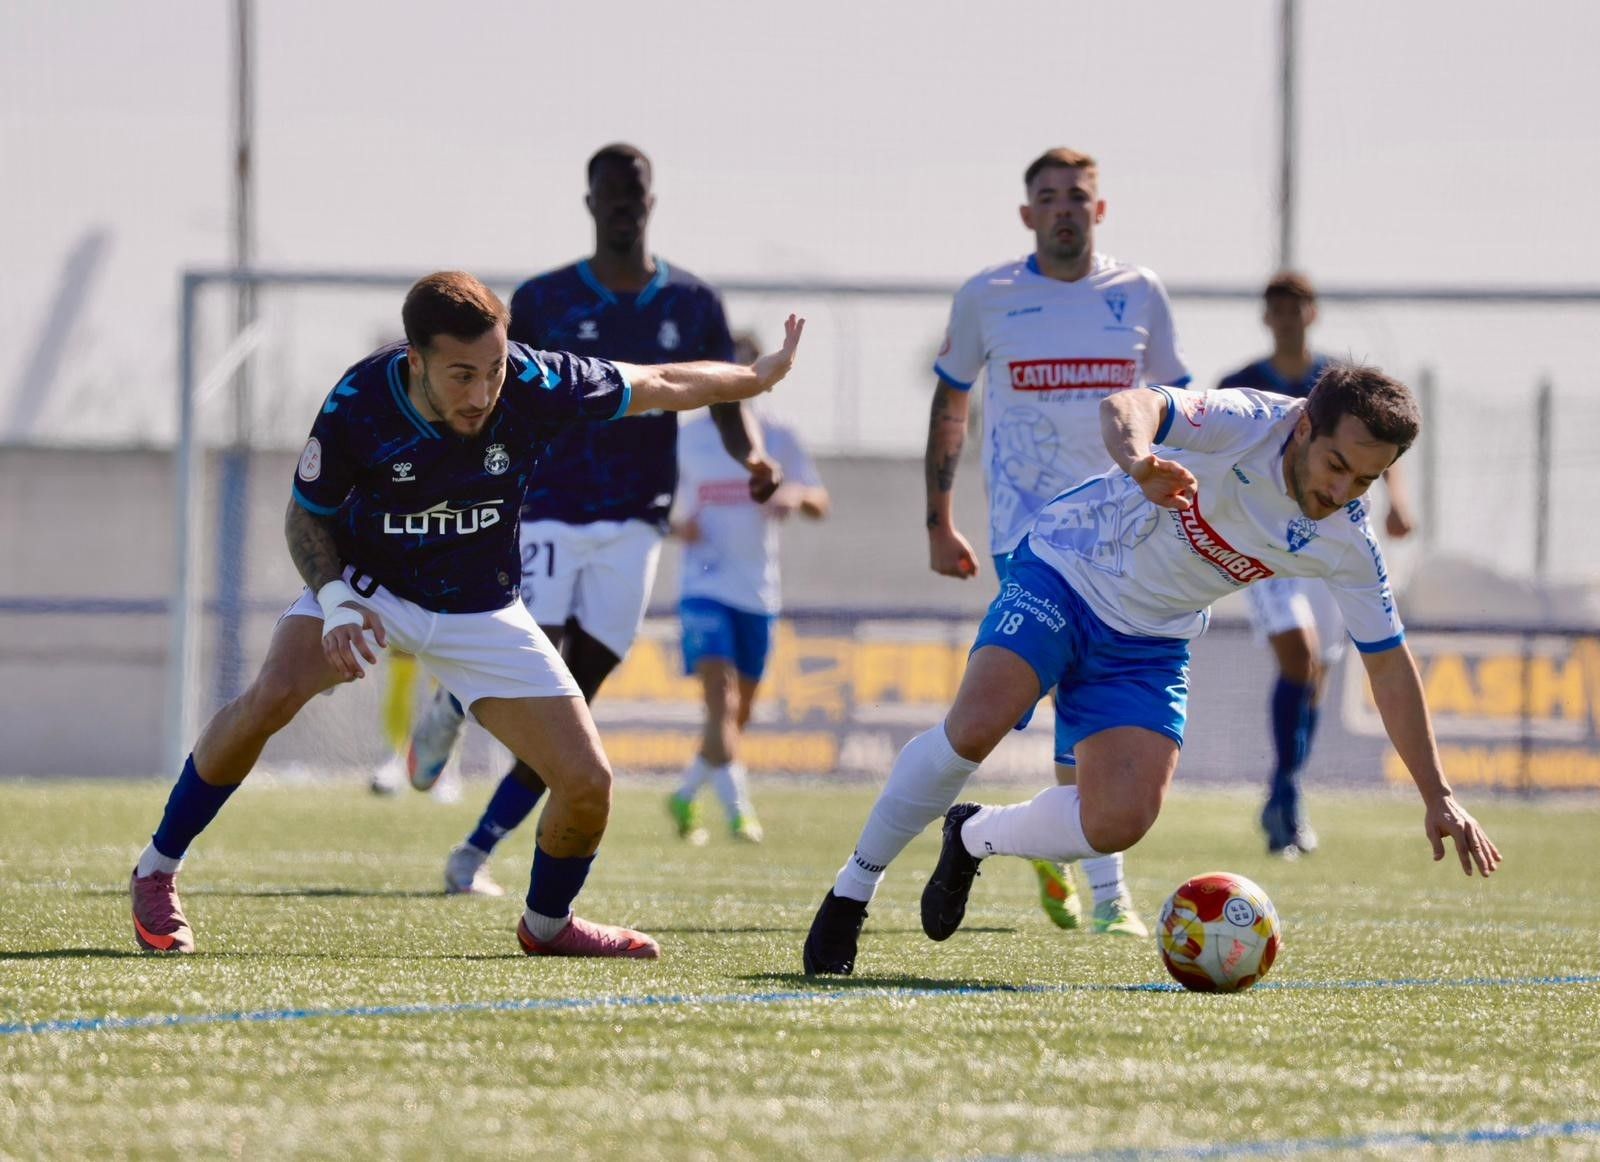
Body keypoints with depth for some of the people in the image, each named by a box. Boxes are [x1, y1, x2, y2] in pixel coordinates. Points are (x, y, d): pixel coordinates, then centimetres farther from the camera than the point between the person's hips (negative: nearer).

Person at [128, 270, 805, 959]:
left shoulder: (535, 385, -24)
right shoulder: (358, 405, -26)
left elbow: (659, 386, -6)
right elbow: (307, 516, -10)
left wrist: (758, 378, 6)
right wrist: (335, 598, -28)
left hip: (481, 611, 2)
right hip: (368, 586, -2)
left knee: (588, 785, -7)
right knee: (272, 698, -31)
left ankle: (547, 923, 24)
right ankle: (156, 873, -13)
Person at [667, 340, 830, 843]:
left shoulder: (778, 437, 6)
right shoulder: (685, 438, 3)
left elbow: (820, 505, 5)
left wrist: (796, 495, -19)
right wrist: (676, 525, -12)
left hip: (758, 593, 3)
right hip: (705, 588, -3)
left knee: (738, 715, 11)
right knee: (721, 700, -20)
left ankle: (685, 796, 32)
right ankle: (739, 811, -26)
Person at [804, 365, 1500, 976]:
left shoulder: (1345, 543, -9)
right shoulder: (1245, 424, -24)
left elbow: (1390, 665, 2)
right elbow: (1125, 407, -40)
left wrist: (1438, 797, 2)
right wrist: (1140, 460, -64)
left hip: (1149, 644, 4)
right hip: (1065, 572, -4)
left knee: (1119, 823, -17)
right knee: (976, 727, -28)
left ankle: (973, 838, 14)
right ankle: (853, 889, -8)